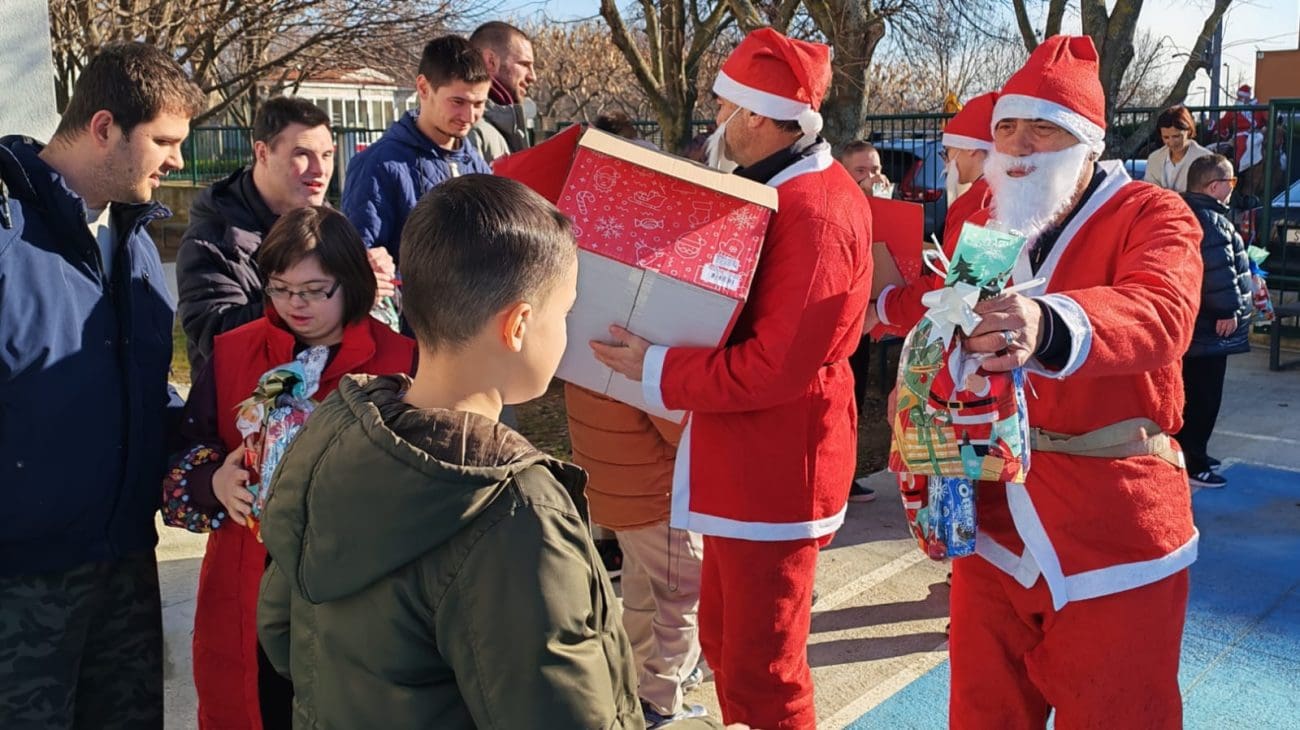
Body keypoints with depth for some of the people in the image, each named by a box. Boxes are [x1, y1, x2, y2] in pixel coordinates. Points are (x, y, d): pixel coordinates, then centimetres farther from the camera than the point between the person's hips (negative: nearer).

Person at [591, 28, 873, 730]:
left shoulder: (815, 211, -22)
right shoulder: (777, 189, 12)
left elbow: (777, 364, -26)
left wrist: (657, 370, -20)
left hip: (776, 465, -10)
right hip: (740, 457, 10)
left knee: (764, 671, 3)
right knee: (725, 642, 22)